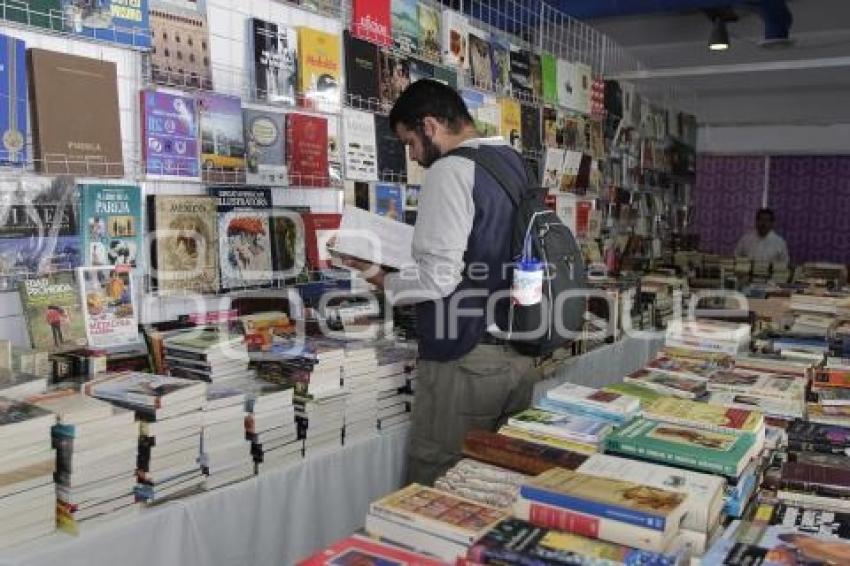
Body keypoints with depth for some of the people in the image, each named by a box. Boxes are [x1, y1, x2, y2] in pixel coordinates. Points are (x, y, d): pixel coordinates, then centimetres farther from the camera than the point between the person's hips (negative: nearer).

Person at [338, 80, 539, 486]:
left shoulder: (451, 170, -13)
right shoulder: (515, 163, 12)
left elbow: (439, 278, -18)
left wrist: (380, 280, -2)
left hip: (466, 361, -8)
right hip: (520, 357, 9)